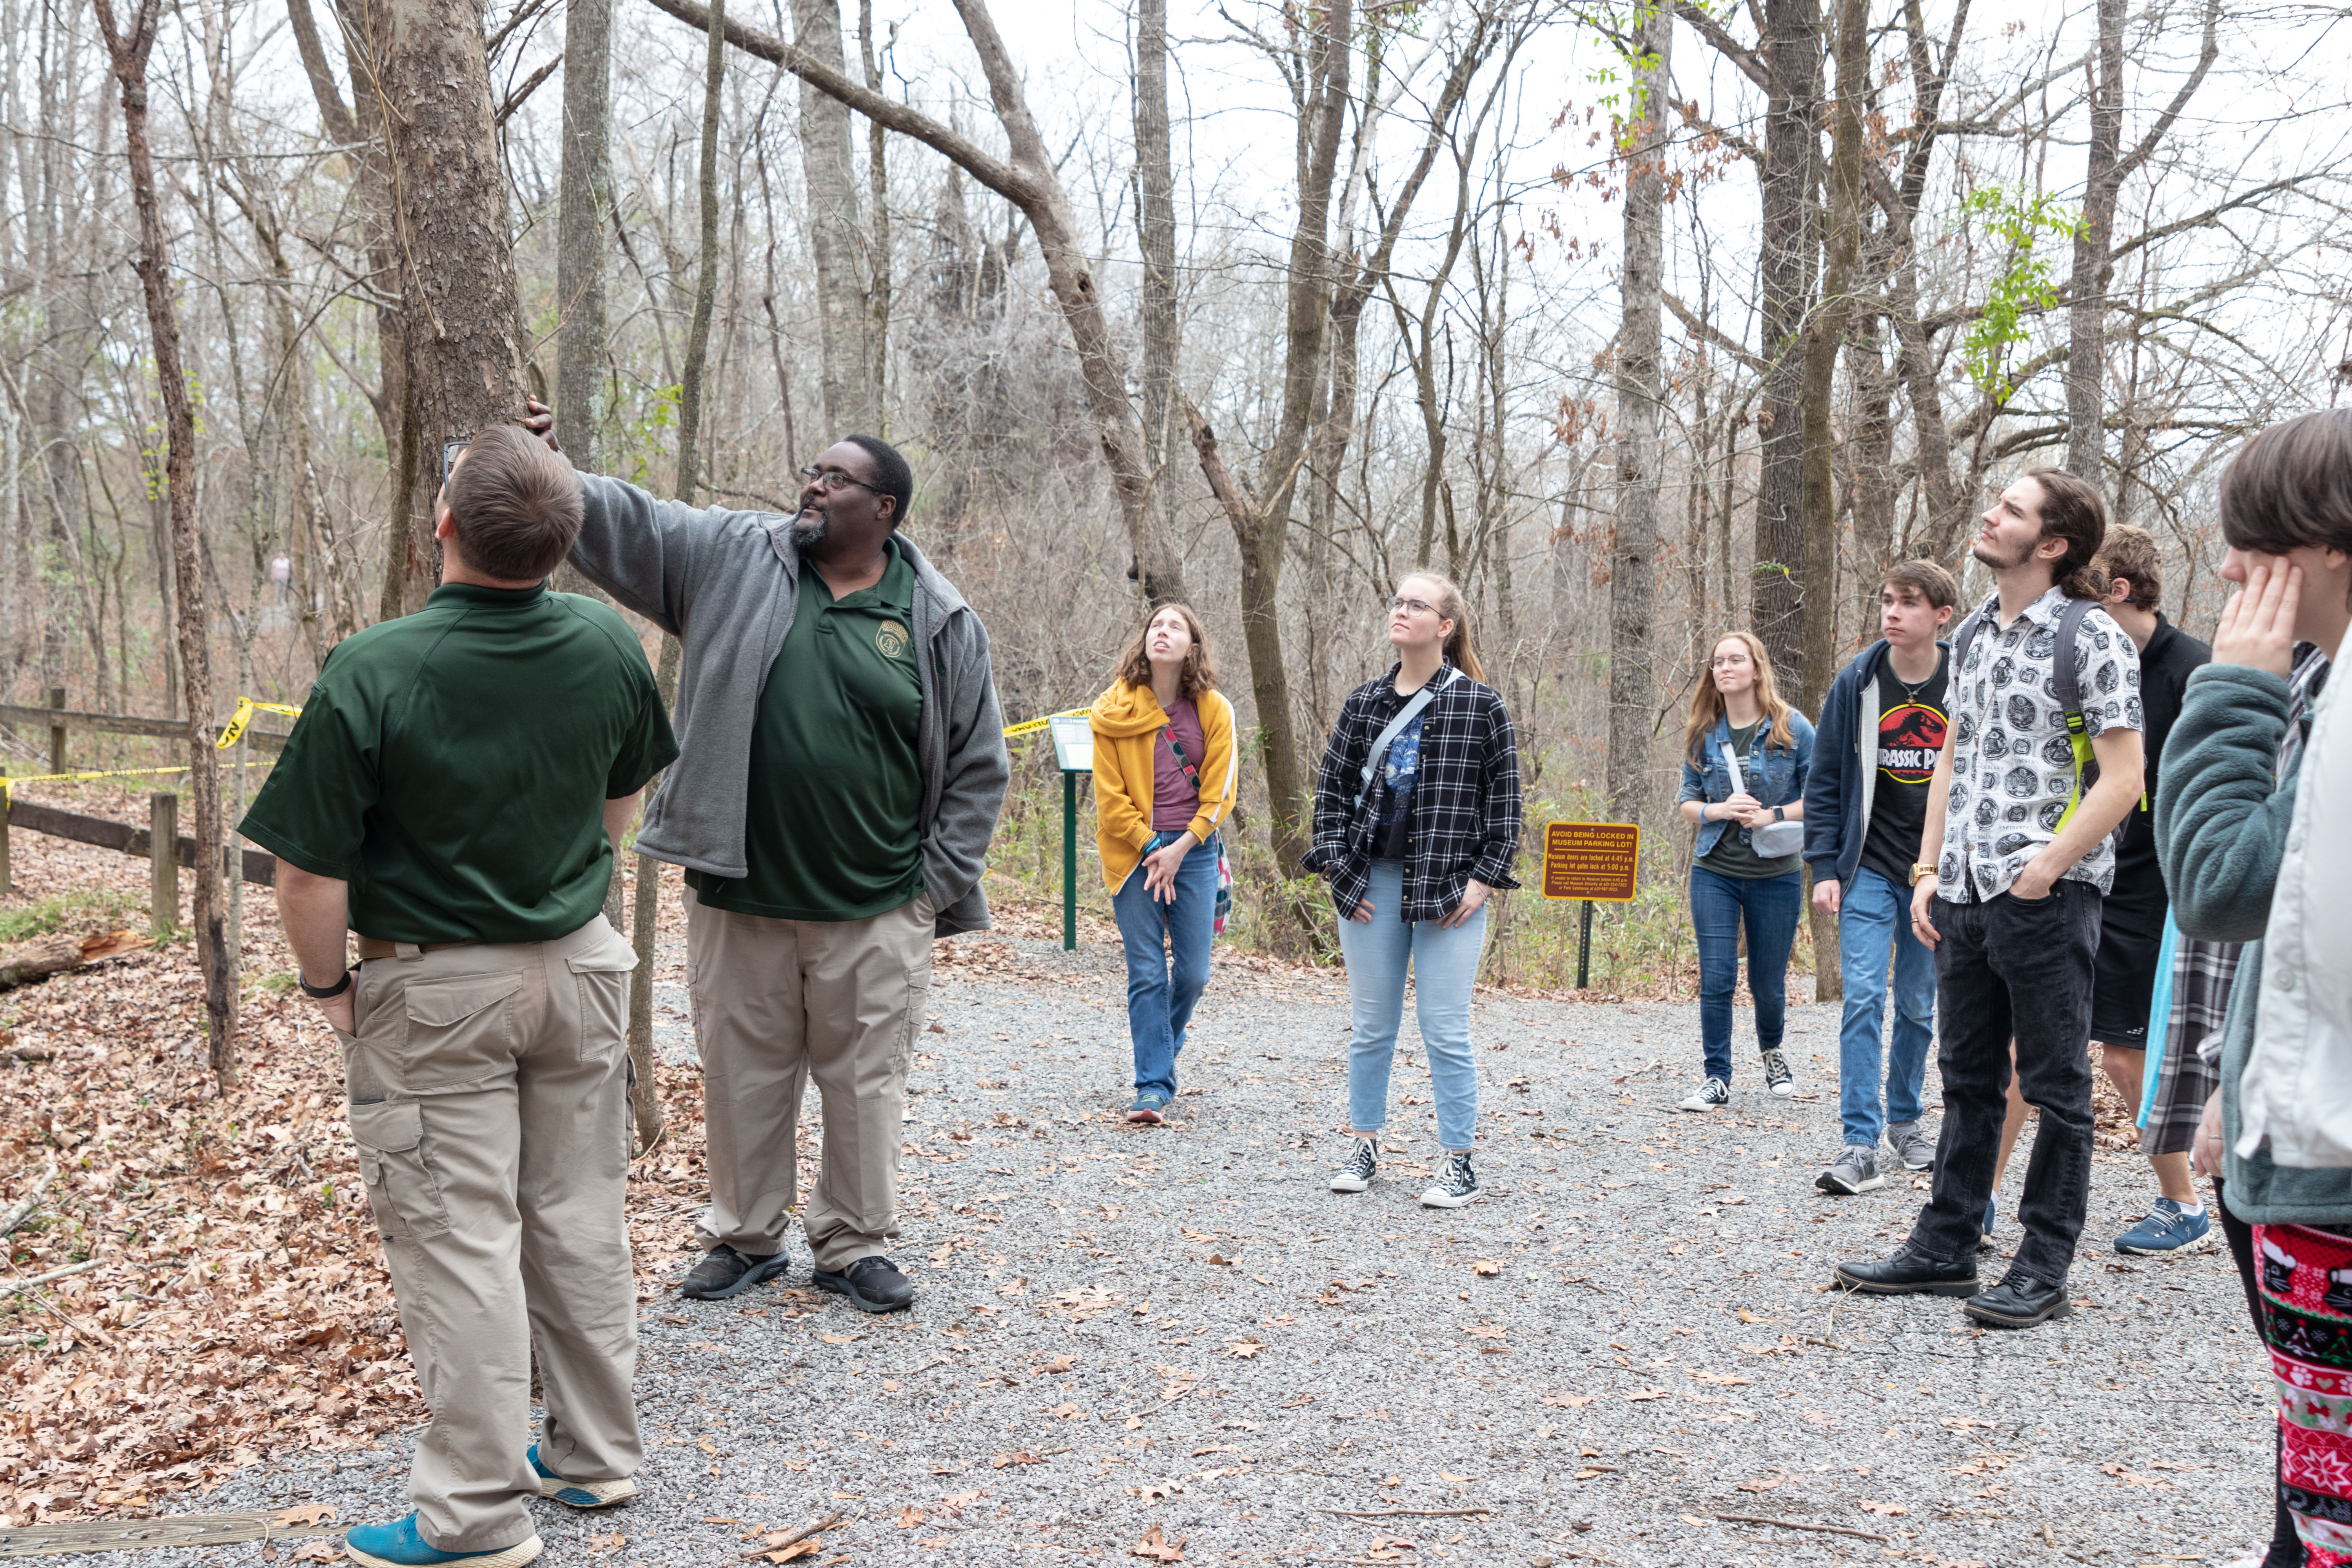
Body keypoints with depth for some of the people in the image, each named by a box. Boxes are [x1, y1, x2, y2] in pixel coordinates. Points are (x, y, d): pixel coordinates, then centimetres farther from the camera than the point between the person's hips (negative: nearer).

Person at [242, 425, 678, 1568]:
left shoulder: (369, 675, -21)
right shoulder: (608, 645, -5)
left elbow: (310, 876, -19)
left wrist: (328, 984, -1)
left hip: (437, 993, -5)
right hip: (580, 967, 5)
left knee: (459, 1241, 4)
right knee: (581, 1218, 15)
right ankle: (594, 1454, 29)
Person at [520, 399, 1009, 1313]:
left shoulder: (940, 621, 0)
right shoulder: (733, 558, 4)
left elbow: (977, 767, 4)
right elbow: (628, 522, -2)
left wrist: (939, 886, 1)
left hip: (877, 912, -1)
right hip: (738, 896, 2)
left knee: (866, 1082, 8)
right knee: (742, 1075, 12)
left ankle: (854, 1246, 25)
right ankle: (745, 1237, 30)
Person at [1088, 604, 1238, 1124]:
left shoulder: (1214, 711, 1)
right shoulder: (1115, 711, -3)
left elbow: (1219, 792, 2)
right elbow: (1110, 794, 0)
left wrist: (1181, 849, -7)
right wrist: (1151, 848, -6)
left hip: (1193, 851, 1)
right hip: (1134, 851, -1)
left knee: (1193, 971, 4)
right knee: (1147, 973, -3)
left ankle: (1165, 1041, 34)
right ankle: (1154, 1085, 4)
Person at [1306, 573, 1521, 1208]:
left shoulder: (1481, 706, -3)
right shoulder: (1363, 703, 7)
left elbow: (1504, 797, -1)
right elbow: (1332, 790, 8)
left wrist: (1484, 876, -7)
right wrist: (1337, 869, 0)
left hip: (1449, 891, -3)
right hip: (1371, 885, 4)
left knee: (1446, 1032, -1)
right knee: (1370, 1027, 11)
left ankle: (1459, 1164, 9)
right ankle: (1364, 1148, 24)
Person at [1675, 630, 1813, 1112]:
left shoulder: (1792, 728, -4)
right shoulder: (1702, 734, 4)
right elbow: (1688, 804, 10)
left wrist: (1774, 815, -16)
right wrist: (1717, 810, -12)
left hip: (1775, 873, -1)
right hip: (1714, 872, 1)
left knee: (1768, 980, 9)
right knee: (1716, 978, -5)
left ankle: (1771, 1050, 39)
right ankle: (1717, 1079, 5)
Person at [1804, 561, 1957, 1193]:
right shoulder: (1856, 683, -2)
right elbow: (1825, 782, 2)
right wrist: (1825, 867, -5)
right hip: (1870, 872, -1)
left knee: (1919, 1005, 11)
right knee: (1863, 997, -10)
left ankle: (1904, 1120, 30)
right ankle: (1861, 1145, -9)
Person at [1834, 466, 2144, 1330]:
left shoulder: (2091, 637, -9)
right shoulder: (1973, 633, 13)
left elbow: (2122, 780, -12)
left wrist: (2041, 874, -15)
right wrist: (1929, 871, 11)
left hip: (2048, 895, -7)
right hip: (1966, 895, 7)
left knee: (2056, 1087, 2)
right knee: (1969, 1078, 14)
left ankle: (2044, 1271, 10)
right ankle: (1945, 1248, 23)